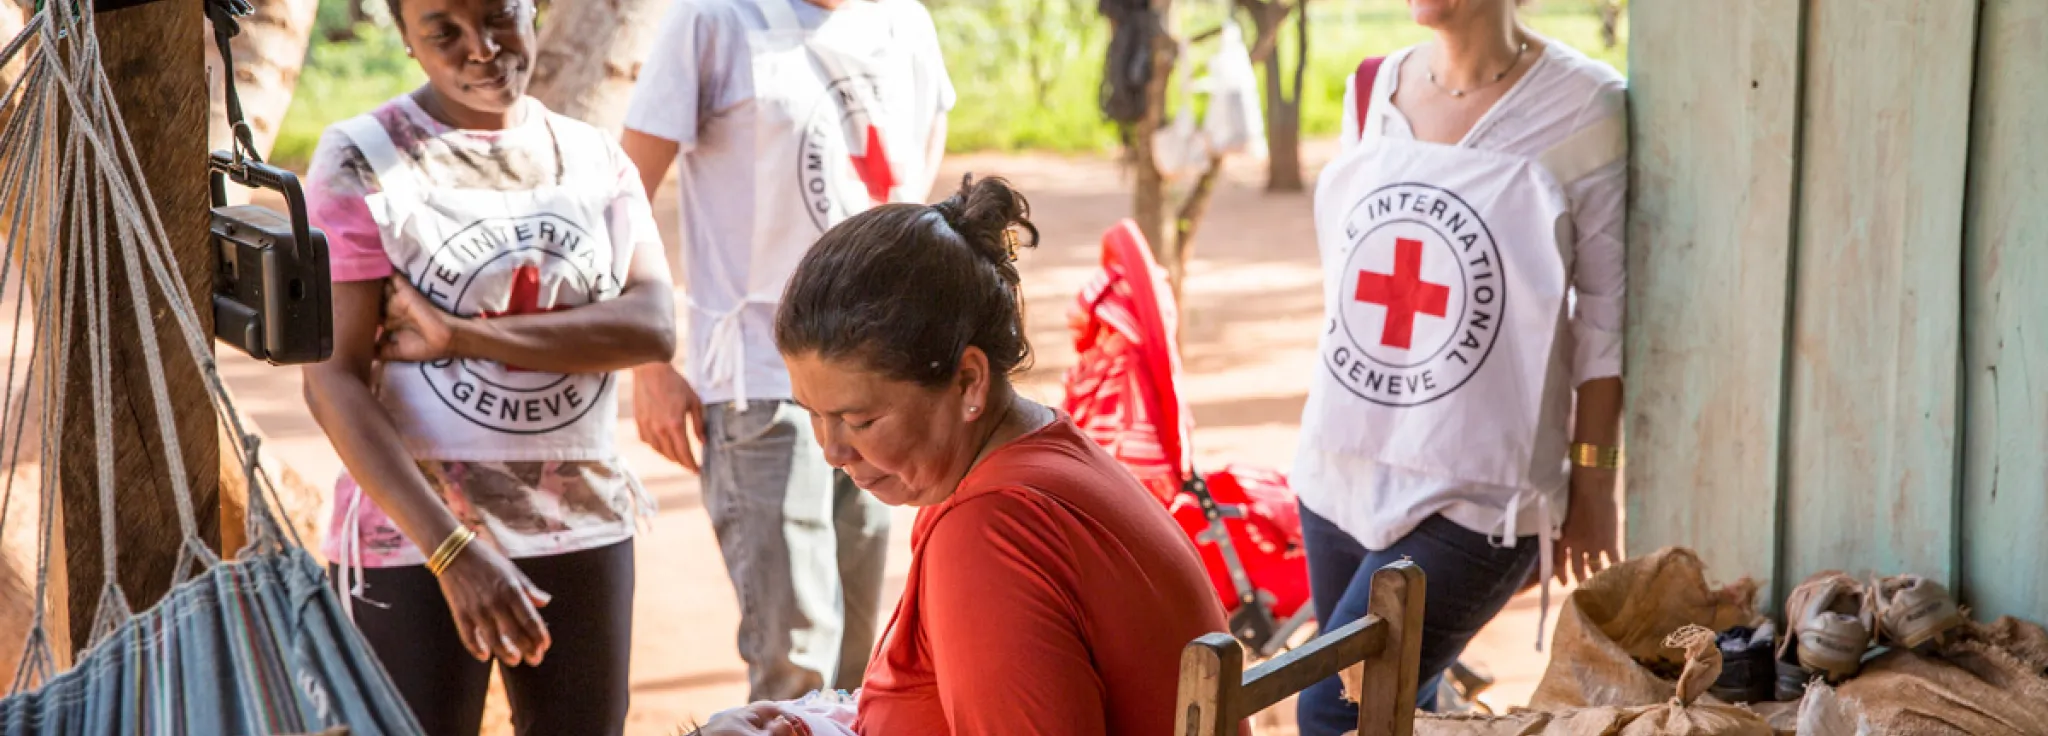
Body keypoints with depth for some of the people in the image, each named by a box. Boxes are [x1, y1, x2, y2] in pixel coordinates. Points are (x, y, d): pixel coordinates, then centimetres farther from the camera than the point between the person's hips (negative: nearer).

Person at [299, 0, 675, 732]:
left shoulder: (596, 158, 7)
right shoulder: (360, 160, -6)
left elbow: (652, 327, -8)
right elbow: (333, 378, -13)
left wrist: (460, 334, -19)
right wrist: (453, 550, -23)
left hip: (585, 529, 4)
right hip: (414, 539, -4)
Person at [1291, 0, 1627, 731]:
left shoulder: (1580, 105, -10)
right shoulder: (1372, 91, 7)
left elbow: (1603, 312, -6)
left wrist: (1592, 480, -4)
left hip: (1477, 488, -6)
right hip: (1344, 470, 6)